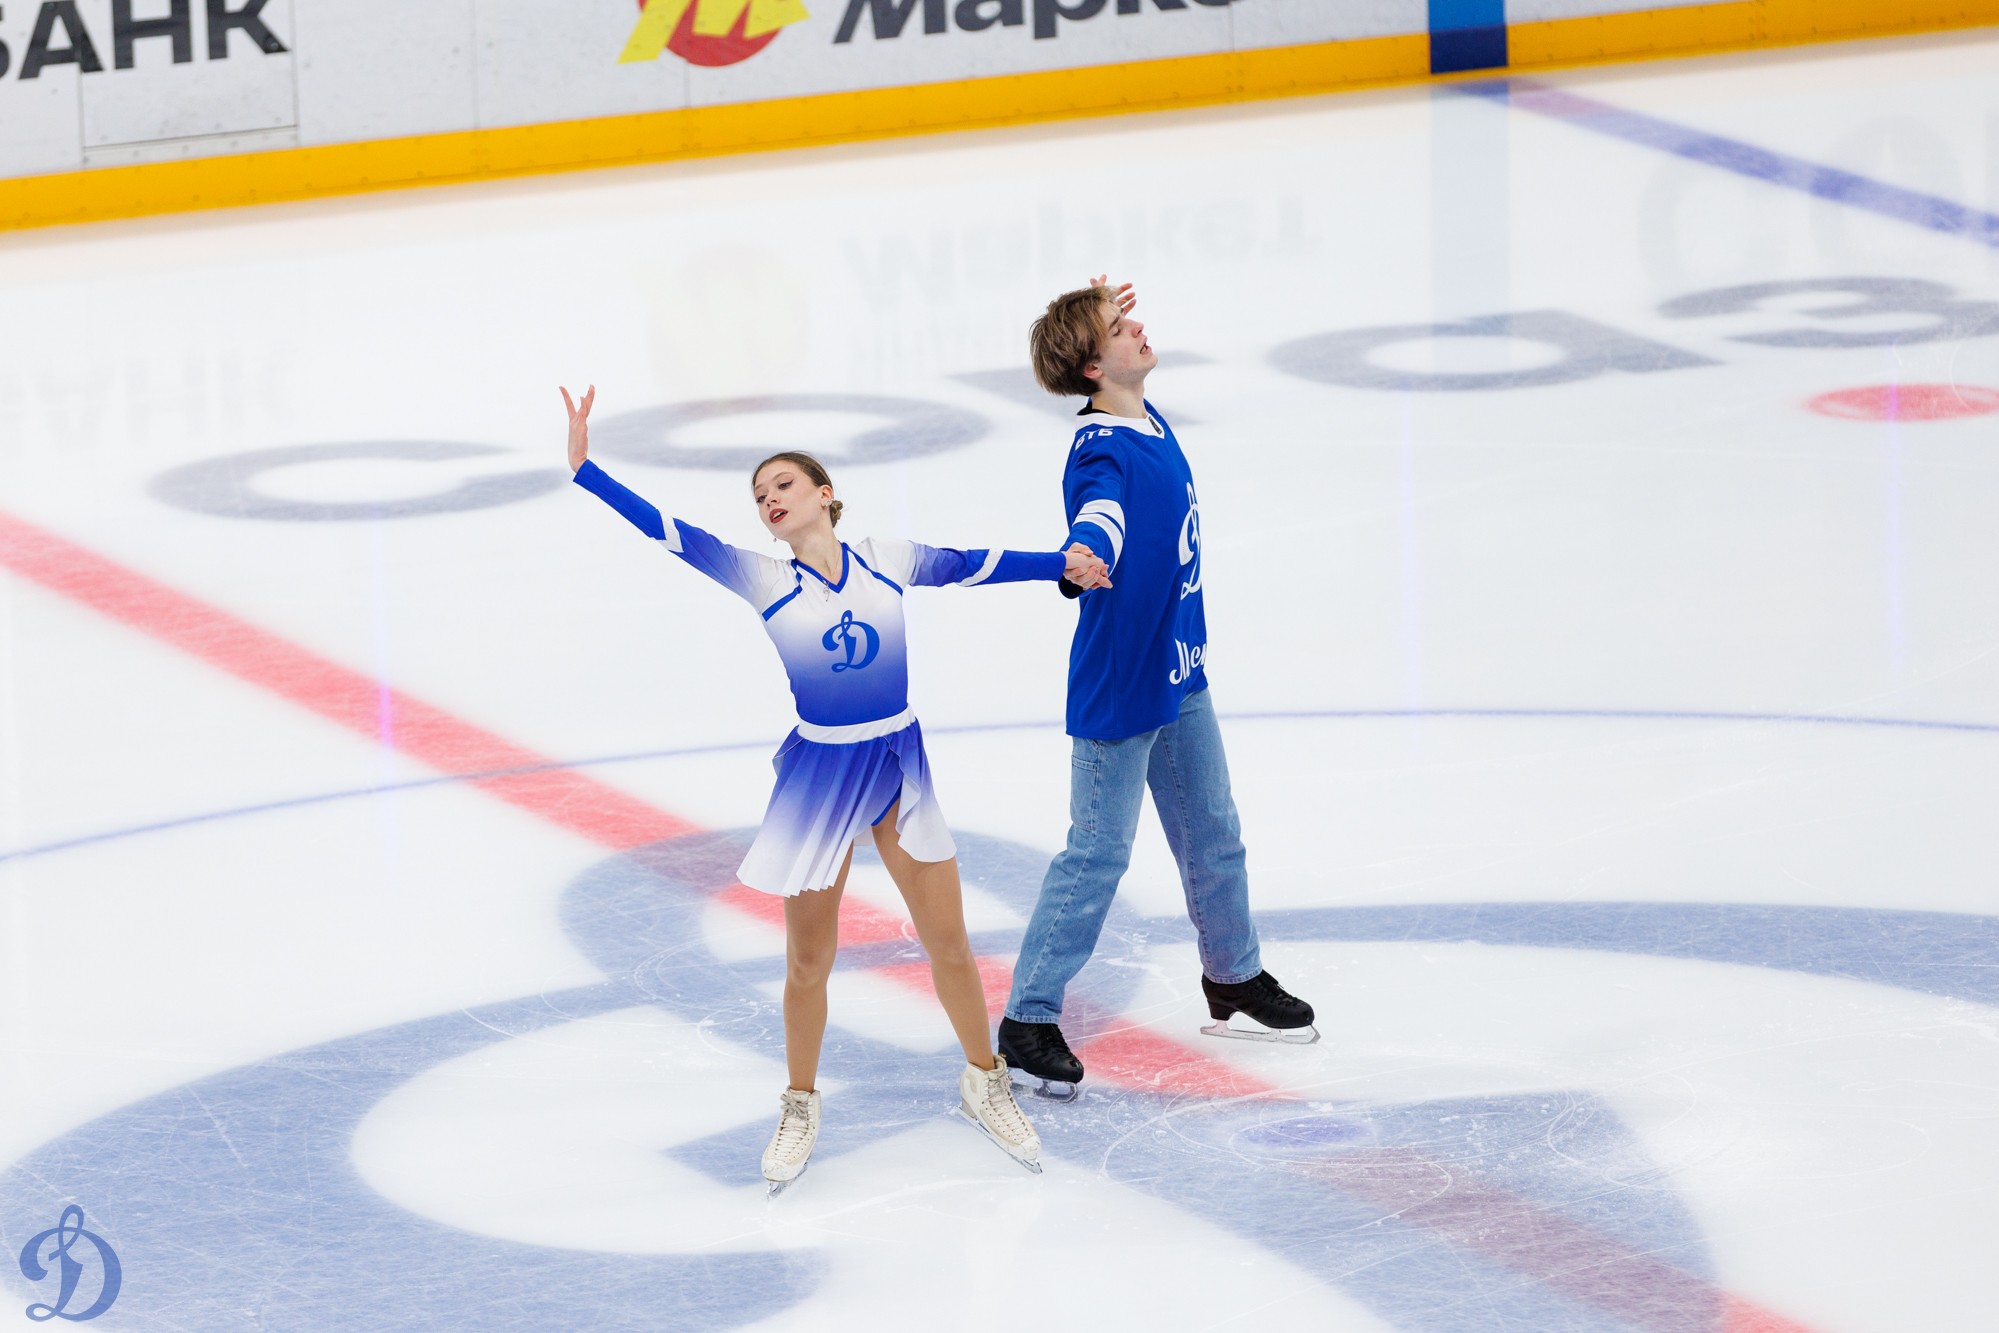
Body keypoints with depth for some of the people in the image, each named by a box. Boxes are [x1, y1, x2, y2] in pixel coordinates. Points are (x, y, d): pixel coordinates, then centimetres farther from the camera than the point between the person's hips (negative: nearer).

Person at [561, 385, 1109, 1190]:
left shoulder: (886, 562, -1)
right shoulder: (761, 581, -6)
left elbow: (976, 566, 6)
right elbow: (667, 532, -13)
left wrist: (1064, 563, -2)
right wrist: (584, 467, -21)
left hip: (901, 768, 1)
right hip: (816, 777, -1)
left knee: (949, 943, 6)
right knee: (808, 959, 7)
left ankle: (985, 1085, 27)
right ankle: (799, 1109, 26)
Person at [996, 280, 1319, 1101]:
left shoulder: (1148, 419, 3)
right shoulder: (1102, 453, -24)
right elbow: (1101, 511, -47)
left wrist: (1107, 316, 17)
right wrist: (1084, 556, -68)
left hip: (1179, 672, 9)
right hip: (1117, 683, -9)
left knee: (1213, 836, 21)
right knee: (1098, 853, -3)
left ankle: (1235, 981, 40)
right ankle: (1028, 1019, 7)